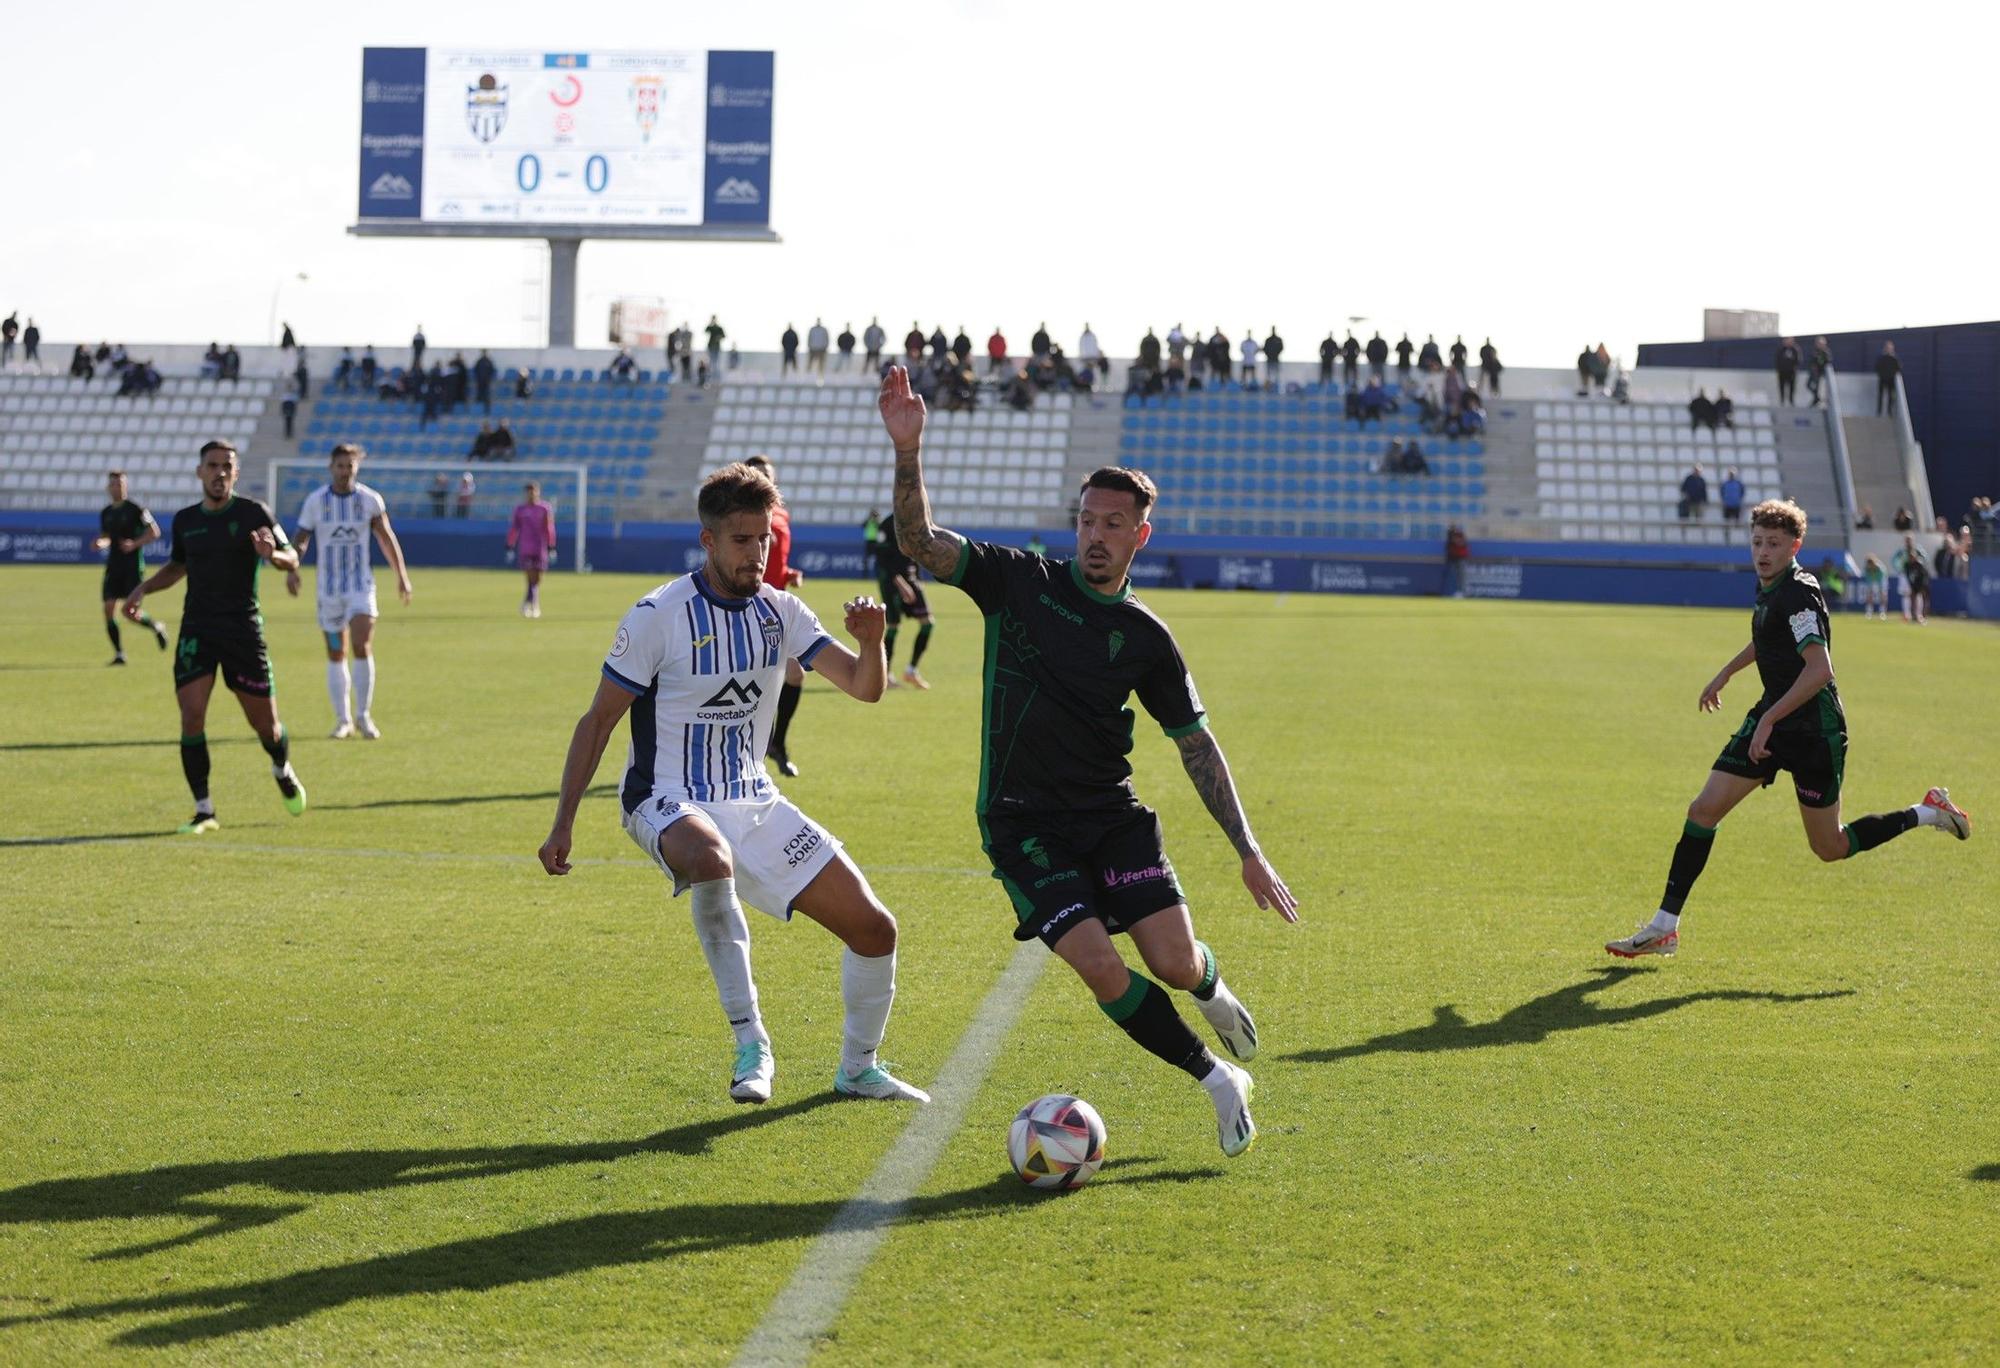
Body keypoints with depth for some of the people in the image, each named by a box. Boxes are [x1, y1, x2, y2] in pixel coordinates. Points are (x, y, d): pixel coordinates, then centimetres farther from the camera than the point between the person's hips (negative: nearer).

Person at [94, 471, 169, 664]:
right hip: (113, 566, 5)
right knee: (109, 609, -5)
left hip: (133, 565, -5)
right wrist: (100, 543, 1)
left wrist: (134, 544, -18)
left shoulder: (135, 509, -7)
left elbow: (154, 532, -6)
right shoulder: (105, 513, 11)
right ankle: (119, 653, 3)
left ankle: (156, 628, 20)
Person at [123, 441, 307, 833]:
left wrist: (272, 555, -25)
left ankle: (283, 771, 38)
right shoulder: (184, 521, 8)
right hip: (196, 630, 2)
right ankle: (204, 810, -3)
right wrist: (143, 589, 10)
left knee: (265, 723, 4)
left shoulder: (253, 513, -3)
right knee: (191, 716, -12)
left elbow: (292, 559, -3)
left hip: (243, 629, -2)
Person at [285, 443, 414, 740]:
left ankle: (363, 715, -3)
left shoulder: (370, 500, -3)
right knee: (336, 655, 6)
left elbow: (387, 538, 5)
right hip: (328, 586, 1)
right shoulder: (315, 500, -2)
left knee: (362, 646, -16)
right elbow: (301, 539, 2)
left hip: (361, 585, -1)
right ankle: (343, 720, 16)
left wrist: (402, 576, 2)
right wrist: (291, 569, -14)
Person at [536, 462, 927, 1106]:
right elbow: (598, 721, -7)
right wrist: (563, 823, -9)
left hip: (756, 804, 6)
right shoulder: (658, 616, -13)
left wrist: (871, 641, -25)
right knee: (712, 860, -43)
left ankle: (857, 1070, 25)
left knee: (874, 929, 1)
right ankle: (751, 1044, -29)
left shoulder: (780, 611, 1)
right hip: (669, 804, -6)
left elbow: (864, 687, -2)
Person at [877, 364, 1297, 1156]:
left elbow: (1197, 744, 5)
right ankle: (1219, 1081, 6)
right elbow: (920, 543, -10)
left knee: (1174, 965, -9)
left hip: (1113, 815, 2)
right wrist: (907, 451, -26)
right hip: (1023, 824, -1)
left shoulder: (1145, 638, 2)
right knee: (1101, 971, -16)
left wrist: (1248, 852, 1)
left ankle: (1210, 988, 32)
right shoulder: (1019, 581, -1)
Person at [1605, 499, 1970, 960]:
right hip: (1772, 718, 8)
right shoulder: (1767, 586, 7)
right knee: (1703, 810, -3)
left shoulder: (1799, 594, -21)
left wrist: (1769, 720, -29)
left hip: (1815, 730, -8)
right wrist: (1724, 674, 35)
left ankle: (1928, 813, 24)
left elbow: (1819, 669, -30)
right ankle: (1664, 927, 0)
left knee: (1830, 849, 3)